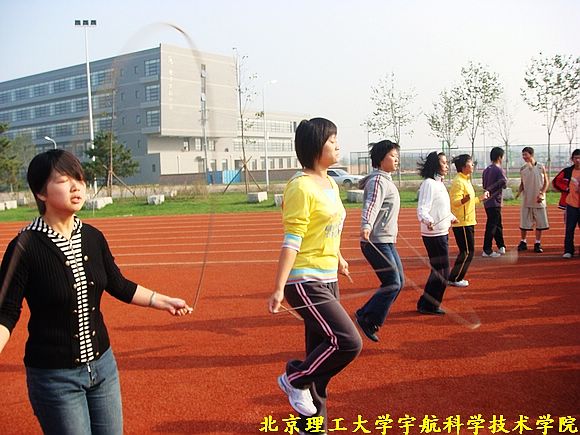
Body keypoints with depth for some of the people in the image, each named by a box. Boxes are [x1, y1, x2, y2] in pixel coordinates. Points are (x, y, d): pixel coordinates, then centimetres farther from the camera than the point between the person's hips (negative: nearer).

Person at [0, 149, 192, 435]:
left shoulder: (93, 237, -1)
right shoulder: (25, 247, -16)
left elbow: (118, 286, 12)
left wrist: (162, 301, 14)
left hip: (103, 365, 5)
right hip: (55, 377, -5)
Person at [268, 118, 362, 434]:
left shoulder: (330, 184, 10)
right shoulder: (301, 186, -15)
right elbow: (292, 241, -19)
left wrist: (337, 259, 37)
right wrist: (279, 288, -22)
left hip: (327, 279, 9)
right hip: (305, 281, -9)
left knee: (322, 351, 13)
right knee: (348, 342, -16)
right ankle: (294, 379, 8)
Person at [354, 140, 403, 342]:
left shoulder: (386, 180, 17)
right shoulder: (378, 181, -14)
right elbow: (371, 205, -31)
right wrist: (366, 226, -50)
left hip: (387, 242, 10)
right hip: (376, 242, -10)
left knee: (398, 282, 12)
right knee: (392, 283, -11)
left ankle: (370, 317, 20)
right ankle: (367, 318, 3)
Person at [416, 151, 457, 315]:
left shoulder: (439, 183, 13)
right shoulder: (429, 183, -16)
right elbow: (422, 209, -25)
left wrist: (451, 217, 41)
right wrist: (428, 220, -44)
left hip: (442, 233, 10)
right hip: (434, 234, -10)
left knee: (438, 271, 15)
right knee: (442, 272, -5)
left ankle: (426, 304, 25)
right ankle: (429, 306, 6)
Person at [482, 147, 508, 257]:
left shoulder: (486, 170, 11)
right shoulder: (499, 170, -14)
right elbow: (504, 184, -15)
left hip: (487, 202, 9)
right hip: (495, 202, -8)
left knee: (498, 225, 18)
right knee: (491, 226, -5)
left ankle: (501, 247, 26)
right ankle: (487, 250, -3)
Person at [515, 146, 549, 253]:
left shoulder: (541, 167, -2)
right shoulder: (522, 169, 5)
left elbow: (546, 182, 2)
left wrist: (542, 193, -12)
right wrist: (519, 192, -6)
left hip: (538, 200, -2)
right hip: (526, 200, 2)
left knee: (539, 223, 2)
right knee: (523, 223, 3)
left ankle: (537, 244, 12)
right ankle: (523, 242, 17)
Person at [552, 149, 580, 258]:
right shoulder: (567, 171, 1)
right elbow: (556, 182, 9)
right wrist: (566, 189, -2)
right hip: (571, 204, 0)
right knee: (569, 229, 3)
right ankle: (568, 251, 10)